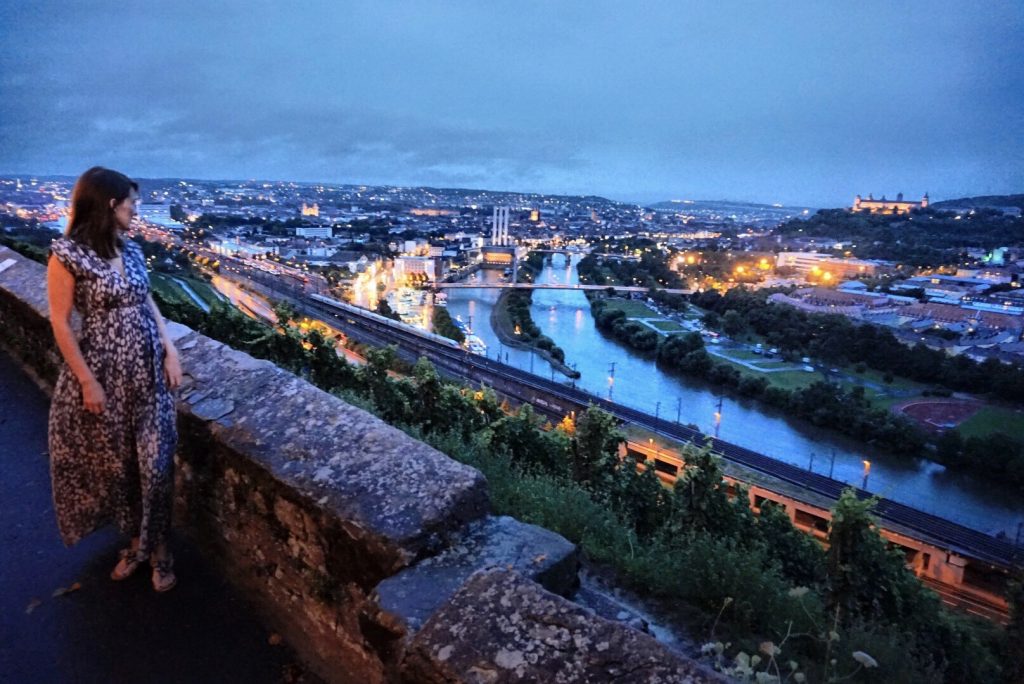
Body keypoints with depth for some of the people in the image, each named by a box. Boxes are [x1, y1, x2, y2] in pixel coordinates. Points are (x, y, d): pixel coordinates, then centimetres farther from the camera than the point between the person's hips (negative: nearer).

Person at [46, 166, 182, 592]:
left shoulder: (130, 249, 4)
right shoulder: (67, 255, -13)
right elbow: (60, 323, -12)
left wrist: (170, 352, 3)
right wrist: (88, 382, -13)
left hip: (148, 369, 4)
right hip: (104, 371, -4)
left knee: (155, 460, 6)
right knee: (115, 461, 13)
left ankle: (155, 544, 23)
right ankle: (137, 539, 32)